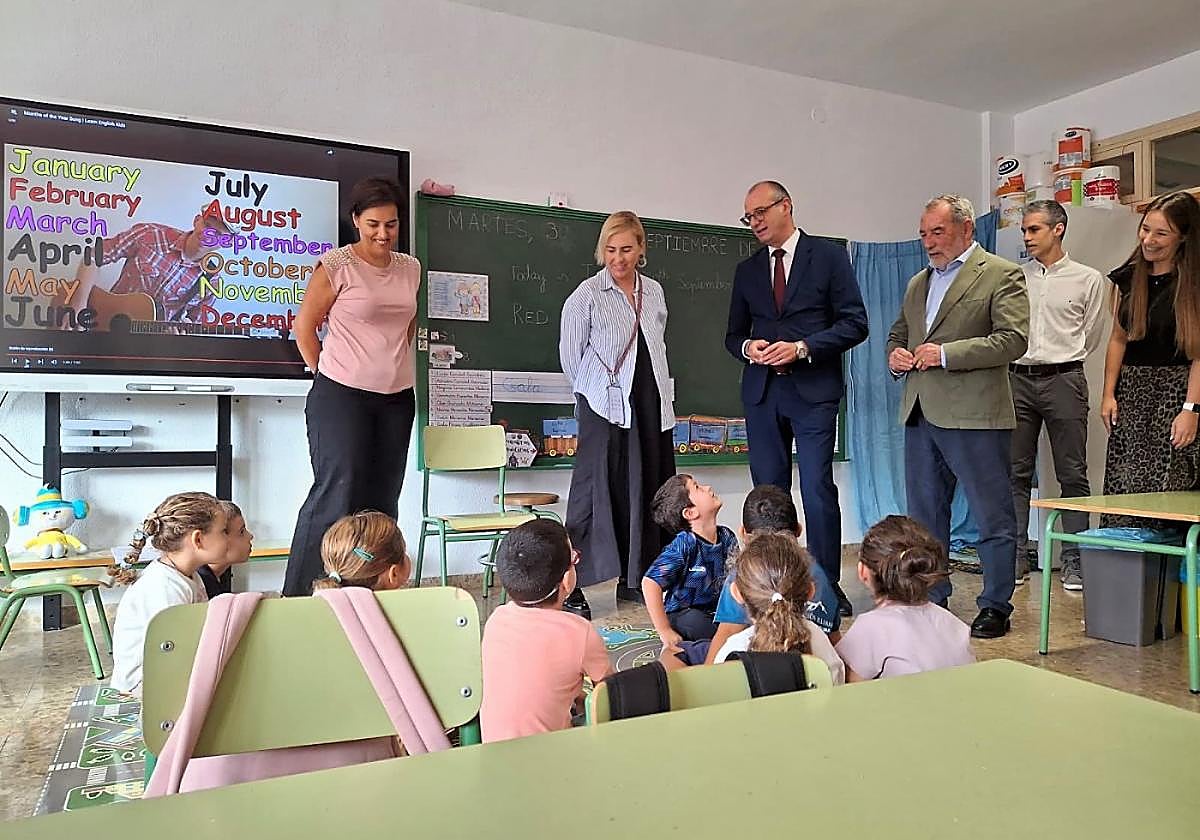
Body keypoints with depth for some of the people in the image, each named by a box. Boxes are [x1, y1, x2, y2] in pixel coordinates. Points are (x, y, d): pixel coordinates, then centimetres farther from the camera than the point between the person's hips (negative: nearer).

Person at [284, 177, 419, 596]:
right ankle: (301, 595, 1)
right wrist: (328, 376, 1)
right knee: (338, 492, -9)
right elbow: (305, 326, 0)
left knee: (383, 499, 9)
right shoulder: (336, 265, -6)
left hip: (397, 399, 6)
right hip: (342, 397, -5)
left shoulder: (410, 268, 10)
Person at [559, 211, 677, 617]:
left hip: (651, 405, 6)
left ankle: (633, 580, 21)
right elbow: (570, 354, 1)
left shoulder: (653, 291, 11)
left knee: (645, 491, 9)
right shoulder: (587, 294, -5)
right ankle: (571, 586, 0)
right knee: (597, 490, -7)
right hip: (605, 408, -6)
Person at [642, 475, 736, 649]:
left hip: (717, 612, 6)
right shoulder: (685, 545, -21)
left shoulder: (726, 537, 0)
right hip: (682, 616, -6)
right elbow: (650, 583, -28)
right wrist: (665, 632, -27)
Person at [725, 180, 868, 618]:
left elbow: (855, 323, -2)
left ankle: (828, 587, 4)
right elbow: (733, 334, 19)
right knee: (768, 491, 5)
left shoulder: (828, 256, 4)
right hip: (762, 392, 4)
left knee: (818, 490, -7)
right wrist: (748, 347, -4)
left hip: (813, 390, -4)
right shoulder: (746, 270, 17)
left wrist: (802, 347, -14)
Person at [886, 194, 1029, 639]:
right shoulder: (918, 282, 19)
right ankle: (931, 601, 24)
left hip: (974, 416, -7)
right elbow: (897, 332, 28)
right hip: (919, 415, 7)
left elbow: (1014, 340, -13)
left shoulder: (1001, 275, -2)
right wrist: (895, 354, 5)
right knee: (924, 515, 12)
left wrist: (946, 354, -17)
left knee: (993, 518, 3)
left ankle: (995, 607, 15)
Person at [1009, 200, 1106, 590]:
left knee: (1072, 474, 1)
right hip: (1018, 379, 2)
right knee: (1016, 473, 3)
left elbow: (1090, 336, 10)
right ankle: (1017, 558, 11)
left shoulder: (1087, 279, 5)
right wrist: (1026, 359, 10)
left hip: (1063, 379, -2)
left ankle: (1074, 562, 8)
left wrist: (1061, 360, 11)